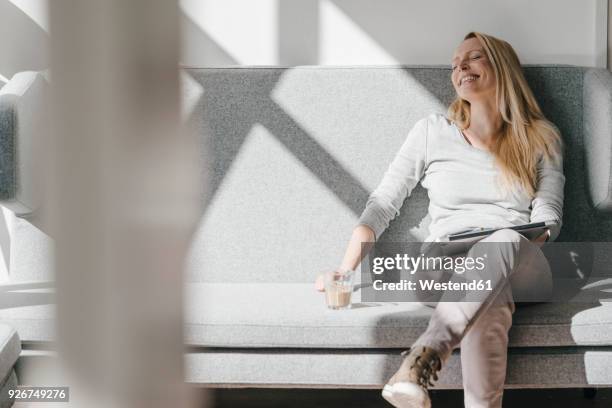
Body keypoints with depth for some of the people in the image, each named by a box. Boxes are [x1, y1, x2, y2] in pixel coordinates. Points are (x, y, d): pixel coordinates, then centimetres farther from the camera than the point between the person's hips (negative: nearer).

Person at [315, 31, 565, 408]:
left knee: (504, 241, -40)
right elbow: (383, 203, 14)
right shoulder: (432, 132, 15)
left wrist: (525, 237, -16)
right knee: (491, 305, -39)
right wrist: (345, 271, 4)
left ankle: (421, 360, -58)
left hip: (521, 269, 0)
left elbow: (548, 214, 8)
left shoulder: (542, 139, 16)